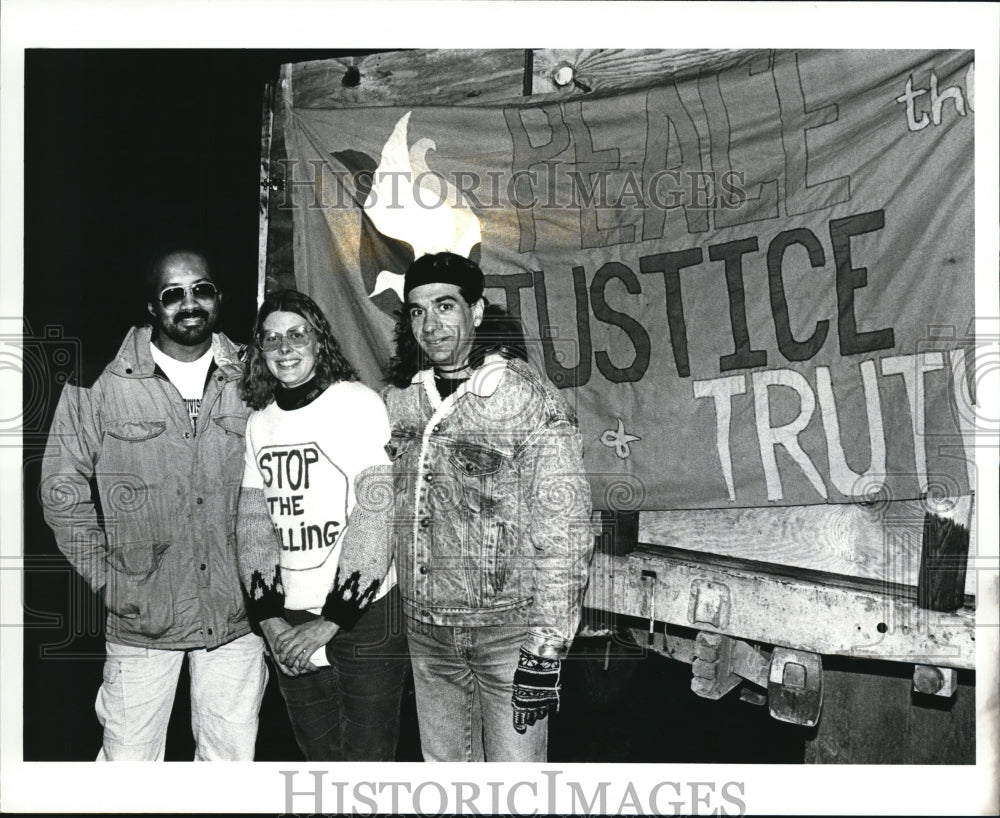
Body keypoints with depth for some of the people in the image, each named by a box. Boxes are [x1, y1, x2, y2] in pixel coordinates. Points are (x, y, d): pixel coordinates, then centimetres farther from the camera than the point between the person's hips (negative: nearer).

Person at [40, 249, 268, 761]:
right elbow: (62, 489, 0)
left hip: (236, 614, 2)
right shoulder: (103, 383, -5)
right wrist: (108, 582, -2)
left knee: (233, 757, 13)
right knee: (128, 759, 8)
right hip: (142, 615, -2)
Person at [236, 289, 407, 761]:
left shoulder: (358, 404, -9)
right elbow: (253, 525, 7)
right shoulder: (260, 421, 9)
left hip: (364, 616, -5)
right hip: (289, 625, 5)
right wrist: (270, 620, -4)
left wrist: (331, 621, -16)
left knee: (367, 756, 0)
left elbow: (374, 522, -15)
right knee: (317, 756, 15)